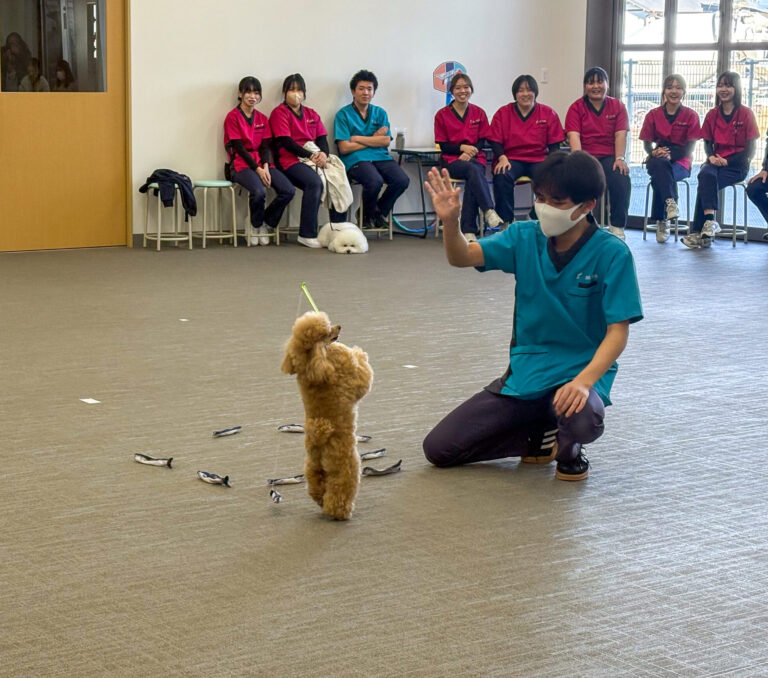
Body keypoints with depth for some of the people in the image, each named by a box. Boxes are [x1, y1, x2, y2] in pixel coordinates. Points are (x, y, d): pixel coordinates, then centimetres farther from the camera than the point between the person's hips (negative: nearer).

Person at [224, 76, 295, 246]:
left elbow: (265, 146, 8)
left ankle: (267, 224, 1)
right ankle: (256, 226, -6)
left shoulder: (262, 118, 16)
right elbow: (238, 147, -8)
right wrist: (257, 170, -16)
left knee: (288, 190, -20)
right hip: (241, 163, -6)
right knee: (259, 192, -35)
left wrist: (265, 167, -12)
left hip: (261, 163, 6)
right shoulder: (233, 117, -1)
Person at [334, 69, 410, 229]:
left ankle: (380, 211, 3)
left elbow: (386, 141, 4)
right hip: (356, 160, -4)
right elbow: (344, 148, -5)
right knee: (375, 181, -35)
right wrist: (373, 139, 2)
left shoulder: (380, 113, 19)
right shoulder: (343, 115, 6)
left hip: (380, 157, 4)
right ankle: (367, 216, -2)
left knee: (402, 180, -24)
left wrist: (358, 139, -4)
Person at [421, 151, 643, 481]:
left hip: (580, 370, -4)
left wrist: (584, 381, -32)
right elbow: (463, 256, -11)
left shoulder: (612, 254, -14)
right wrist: (450, 222, -32)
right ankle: (541, 437, 16)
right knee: (438, 448, -3)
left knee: (582, 420, -41)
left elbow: (618, 330, -17)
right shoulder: (525, 238, -1)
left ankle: (568, 449, 0)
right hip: (524, 370, 4)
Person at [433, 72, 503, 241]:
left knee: (472, 181, -33)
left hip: (475, 159, 2)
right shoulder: (442, 115, 7)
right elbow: (443, 145, 3)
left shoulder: (479, 113, 12)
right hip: (452, 161, -2)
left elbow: (482, 141, 8)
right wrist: (462, 147, -15)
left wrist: (470, 152, -12)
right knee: (473, 170, -36)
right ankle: (489, 211, -50)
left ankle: (469, 231, -36)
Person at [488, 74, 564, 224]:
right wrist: (502, 158, -15)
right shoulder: (503, 113, 9)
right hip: (511, 158, 0)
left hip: (538, 159, 0)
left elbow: (554, 144, 7)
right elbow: (495, 141, 4)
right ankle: (506, 221, -26)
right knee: (502, 177, -34)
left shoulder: (548, 113, 10)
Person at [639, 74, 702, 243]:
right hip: (658, 160, 1)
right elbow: (647, 144, 6)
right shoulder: (653, 115, 10)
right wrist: (654, 152, -19)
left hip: (680, 161, -1)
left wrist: (670, 154, -20)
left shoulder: (690, 115, 5)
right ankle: (670, 202, -47)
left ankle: (661, 221, -31)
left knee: (658, 178, -34)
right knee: (660, 166, -38)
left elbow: (690, 147, -2)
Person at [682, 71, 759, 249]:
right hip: (716, 162, 4)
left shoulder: (745, 114, -1)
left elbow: (750, 147, -4)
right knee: (706, 174, -33)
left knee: (705, 184, -30)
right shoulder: (713, 115, 12)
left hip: (737, 165, -4)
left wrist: (727, 161, -15)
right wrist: (711, 156, -9)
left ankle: (698, 231, -32)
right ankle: (710, 221, -42)